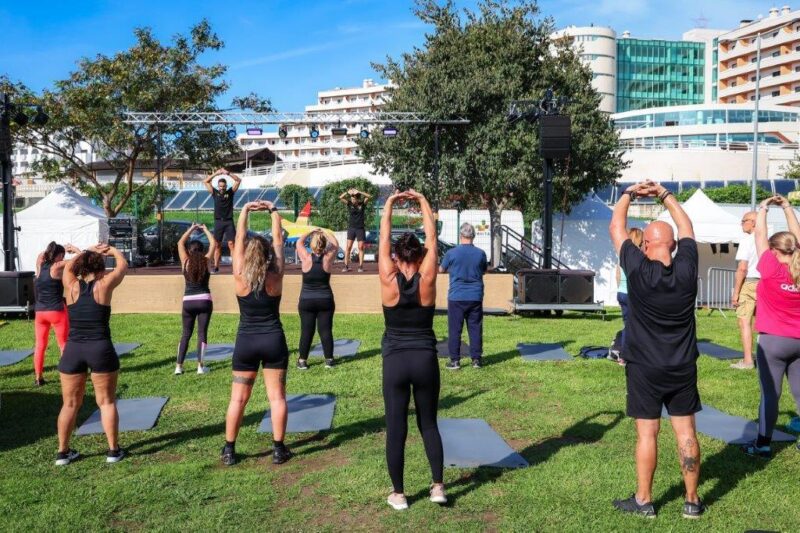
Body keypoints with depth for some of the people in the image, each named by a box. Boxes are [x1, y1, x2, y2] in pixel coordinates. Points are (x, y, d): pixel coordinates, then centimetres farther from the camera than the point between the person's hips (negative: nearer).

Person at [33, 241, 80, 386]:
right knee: (64, 345, 5)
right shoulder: (57, 267, -8)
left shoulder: (40, 265, 5)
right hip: (57, 311, -5)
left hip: (39, 312, 5)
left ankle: (38, 378, 14)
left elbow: (42, 254, 27)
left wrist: (63, 248, 25)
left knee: (40, 345, 11)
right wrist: (75, 250, 12)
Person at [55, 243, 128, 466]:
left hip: (73, 350, 3)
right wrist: (113, 250, 32)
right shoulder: (103, 286, -2)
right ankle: (113, 451, 12)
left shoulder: (72, 286, 4)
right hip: (101, 349, -2)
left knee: (70, 403, 14)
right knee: (106, 402, 8)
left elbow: (69, 265, 25)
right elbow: (123, 265, 13)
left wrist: (90, 250, 35)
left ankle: (63, 452, 19)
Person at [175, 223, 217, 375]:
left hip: (188, 301, 1)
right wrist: (205, 229, 19)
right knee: (202, 332, 2)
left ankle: (179, 366, 4)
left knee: (186, 334, 10)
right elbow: (213, 243, 10)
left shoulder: (186, 262, 1)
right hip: (204, 300, -1)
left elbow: (180, 243, 14)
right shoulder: (206, 261, -1)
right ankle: (200, 366, -2)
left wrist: (191, 229, 21)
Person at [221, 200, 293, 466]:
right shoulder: (276, 277, -7)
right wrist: (273, 211, 8)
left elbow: (239, 240, 1)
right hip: (274, 340, 0)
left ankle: (229, 451, 13)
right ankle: (278, 449, 10)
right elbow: (278, 240, 1)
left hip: (246, 342, 0)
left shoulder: (240, 277, -7)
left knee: (238, 398, 8)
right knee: (277, 396, 6)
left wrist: (244, 211, 8)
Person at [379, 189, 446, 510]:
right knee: (429, 424, 16)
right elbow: (432, 238, 2)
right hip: (425, 360, 1)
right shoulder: (427, 280, -6)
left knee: (396, 428, 7)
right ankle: (438, 487, 17)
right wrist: (422, 202, 11)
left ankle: (398, 494, 15)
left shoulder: (389, 281, -8)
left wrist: (389, 205, 12)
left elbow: (384, 239, 2)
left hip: (395, 362, -1)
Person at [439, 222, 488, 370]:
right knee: (475, 328, 9)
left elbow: (441, 269, 7)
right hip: (475, 297, 2)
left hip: (456, 297, -2)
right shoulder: (481, 253, -2)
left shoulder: (451, 253, -8)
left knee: (454, 330, 4)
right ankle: (476, 359, 12)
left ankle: (455, 361, 5)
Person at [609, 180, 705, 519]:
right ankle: (692, 501, 18)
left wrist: (629, 194, 11)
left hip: (645, 368, -3)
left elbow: (616, 228, -3)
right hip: (683, 367, 3)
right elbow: (686, 227, 10)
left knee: (647, 433, 3)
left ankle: (643, 501, 13)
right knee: (686, 432, 8)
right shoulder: (687, 269, -7)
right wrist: (664, 194, 17)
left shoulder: (638, 269, -16)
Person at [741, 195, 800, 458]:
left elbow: (760, 236, -6)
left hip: (773, 340, -5)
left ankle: (763, 443, 5)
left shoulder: (772, 270, -14)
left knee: (770, 393, -1)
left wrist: (763, 208, 6)